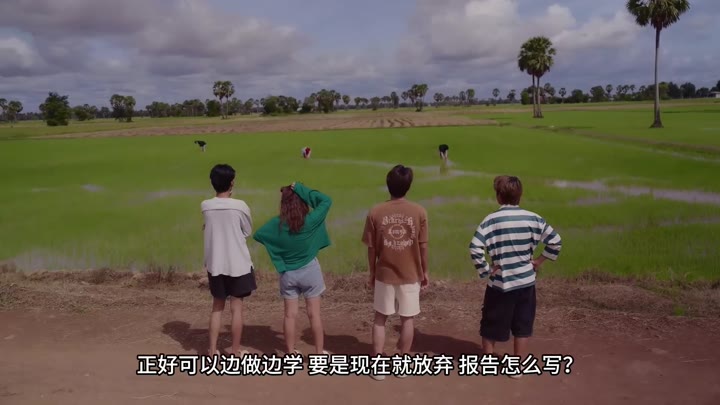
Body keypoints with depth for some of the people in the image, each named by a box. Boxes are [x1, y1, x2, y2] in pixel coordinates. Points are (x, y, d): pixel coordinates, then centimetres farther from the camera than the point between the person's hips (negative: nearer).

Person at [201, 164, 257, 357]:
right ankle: (236, 352, 17)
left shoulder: (205, 206, -5)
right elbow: (248, 232, 1)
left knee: (217, 307, 17)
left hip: (215, 264, 3)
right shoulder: (240, 206, -14)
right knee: (236, 308, 8)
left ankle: (213, 350, 22)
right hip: (238, 264, -3)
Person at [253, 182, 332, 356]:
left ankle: (291, 353, 21)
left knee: (290, 314, 11)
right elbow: (326, 201, -9)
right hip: (310, 271, -2)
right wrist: (302, 189, -12)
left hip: (287, 274, 2)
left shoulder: (277, 224, -11)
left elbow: (258, 234, 1)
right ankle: (319, 352, 19)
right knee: (314, 313, 9)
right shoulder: (310, 221, -17)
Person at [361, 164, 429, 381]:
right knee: (407, 319, 15)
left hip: (384, 274, 0)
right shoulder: (419, 212, -11)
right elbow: (423, 247, -5)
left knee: (380, 319, 15)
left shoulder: (375, 212, -10)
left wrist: (372, 273, 10)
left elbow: (371, 248, -4)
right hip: (410, 275, 0)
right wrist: (425, 272, 9)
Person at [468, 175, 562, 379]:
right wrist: (539, 261, 7)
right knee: (522, 326, 15)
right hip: (526, 281, 2)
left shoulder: (491, 220, -12)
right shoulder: (533, 218, -5)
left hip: (500, 282, -2)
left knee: (491, 325, 15)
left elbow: (475, 249, -21)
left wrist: (484, 270, -9)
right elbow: (556, 241, -2)